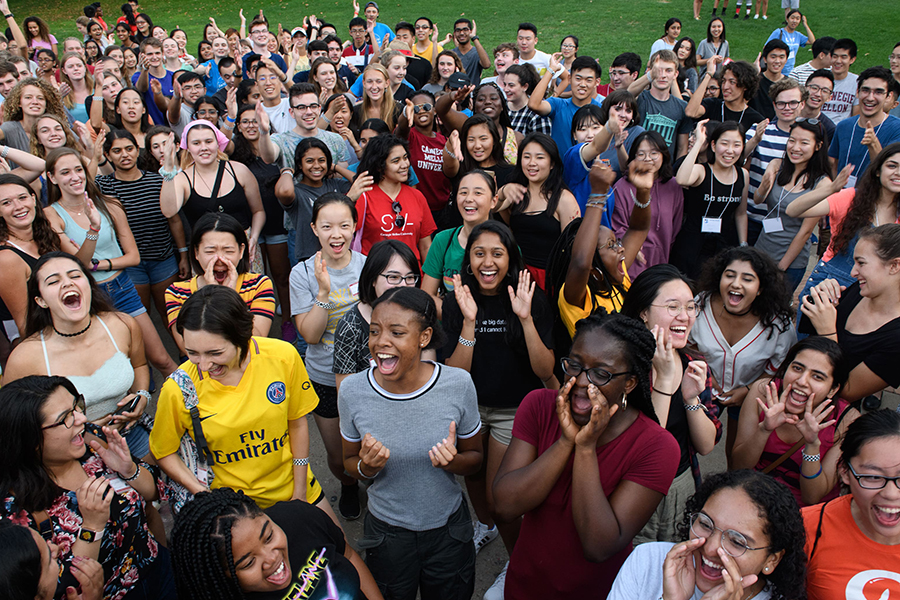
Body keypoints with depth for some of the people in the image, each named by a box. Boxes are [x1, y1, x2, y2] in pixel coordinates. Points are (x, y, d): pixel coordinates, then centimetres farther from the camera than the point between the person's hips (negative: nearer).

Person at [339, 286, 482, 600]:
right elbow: (350, 461, 0)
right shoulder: (352, 390, -17)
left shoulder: (458, 384, -19)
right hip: (386, 531, 0)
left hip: (448, 529, 0)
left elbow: (475, 457, -4)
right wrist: (366, 467, -23)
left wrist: (454, 461, -26)